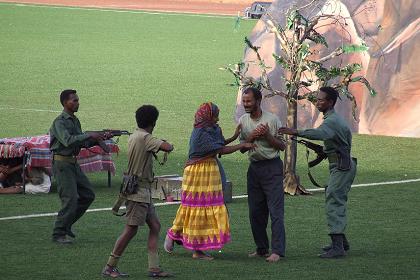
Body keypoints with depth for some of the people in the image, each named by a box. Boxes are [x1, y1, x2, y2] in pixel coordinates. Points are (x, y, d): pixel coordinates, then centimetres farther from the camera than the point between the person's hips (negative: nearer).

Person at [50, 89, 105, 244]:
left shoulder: (75, 120, 13)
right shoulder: (60, 122, -15)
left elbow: (82, 143, 16)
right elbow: (68, 141, -29)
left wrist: (97, 139, 0)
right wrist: (90, 135, -29)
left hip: (73, 163, 9)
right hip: (62, 163, -9)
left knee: (88, 195, 11)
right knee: (70, 199, -12)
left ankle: (66, 224, 21)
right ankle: (58, 233, -3)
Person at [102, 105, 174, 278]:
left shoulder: (134, 137, 11)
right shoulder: (145, 138, -17)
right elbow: (168, 147, -24)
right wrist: (167, 145, -2)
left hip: (143, 191, 10)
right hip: (138, 190, -10)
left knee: (155, 225, 8)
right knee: (131, 229, -6)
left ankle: (154, 267, 6)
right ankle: (110, 267, -2)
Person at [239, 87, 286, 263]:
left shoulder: (272, 120, -7)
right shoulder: (243, 121, 8)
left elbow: (282, 146, -4)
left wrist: (267, 135, -17)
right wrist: (252, 136, -9)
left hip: (272, 167, -6)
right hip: (254, 167, 6)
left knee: (275, 210, -10)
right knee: (255, 212, 8)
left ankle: (277, 251, -14)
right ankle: (261, 249, 17)